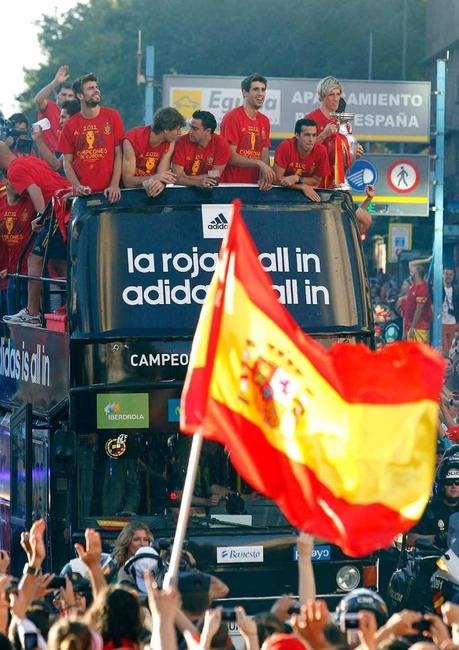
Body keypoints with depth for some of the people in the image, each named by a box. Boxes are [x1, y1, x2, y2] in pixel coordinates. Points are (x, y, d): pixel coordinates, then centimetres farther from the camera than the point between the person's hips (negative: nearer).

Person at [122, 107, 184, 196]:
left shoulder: (170, 143, -6)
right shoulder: (132, 140, -19)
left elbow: (161, 175, -12)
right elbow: (127, 181, -22)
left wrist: (160, 183, -35)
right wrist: (154, 178, -36)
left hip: (150, 189, 2)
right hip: (129, 191, -2)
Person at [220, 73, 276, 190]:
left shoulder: (264, 121, 12)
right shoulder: (232, 117, -7)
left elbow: (265, 155, 8)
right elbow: (230, 156, -11)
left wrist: (264, 178, -10)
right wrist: (259, 163, -16)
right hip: (231, 183, -5)